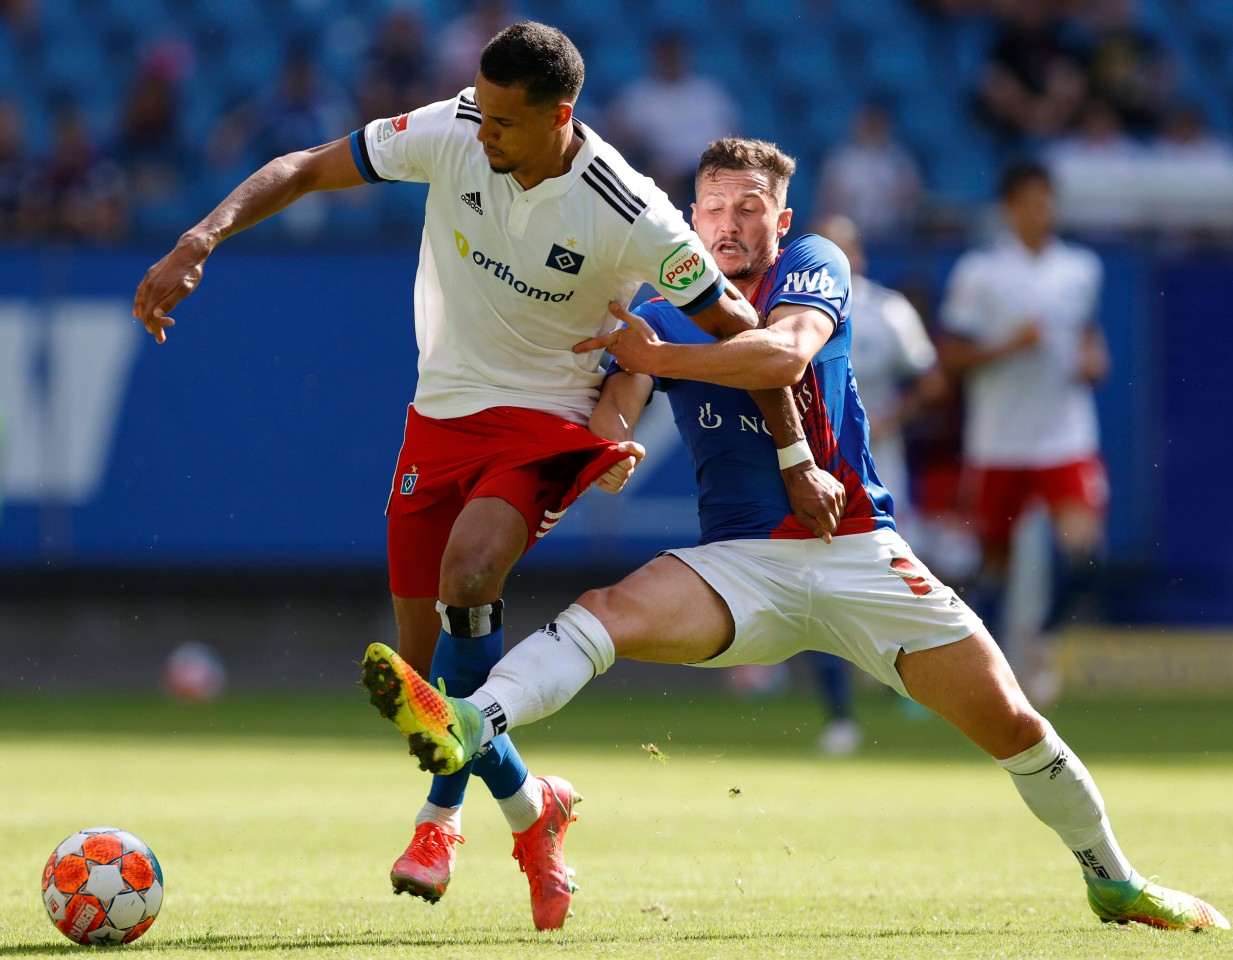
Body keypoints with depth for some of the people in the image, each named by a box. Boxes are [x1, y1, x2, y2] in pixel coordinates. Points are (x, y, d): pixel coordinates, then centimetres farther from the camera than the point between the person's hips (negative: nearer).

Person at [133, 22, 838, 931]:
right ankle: (527, 804, 27)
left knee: (467, 581, -31)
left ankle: (443, 813, -17)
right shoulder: (449, 133, -13)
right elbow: (306, 168, -4)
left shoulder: (632, 218, -21)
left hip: (547, 420, -4)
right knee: (428, 653, 2)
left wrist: (797, 464, -6)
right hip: (442, 411, 4)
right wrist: (202, 238, -18)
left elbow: (738, 327, -10)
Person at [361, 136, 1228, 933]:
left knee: (1009, 721, -6)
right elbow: (612, 418, -8)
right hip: (742, 565, 1)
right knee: (608, 610, -28)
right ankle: (467, 726, -52)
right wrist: (607, 442, -32)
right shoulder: (661, 311, 7)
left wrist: (658, 356, -26)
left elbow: (788, 353, -21)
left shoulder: (814, 267, 2)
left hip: (859, 556, -1)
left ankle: (1114, 880, 16)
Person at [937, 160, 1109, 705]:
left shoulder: (1082, 268, 8)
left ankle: (1041, 641, 8)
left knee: (1083, 547, -16)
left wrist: (1093, 360, 3)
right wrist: (1009, 345, -17)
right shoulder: (979, 272, -4)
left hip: (1068, 436, 2)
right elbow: (950, 358, -4)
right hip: (997, 445, -2)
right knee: (995, 559, 5)